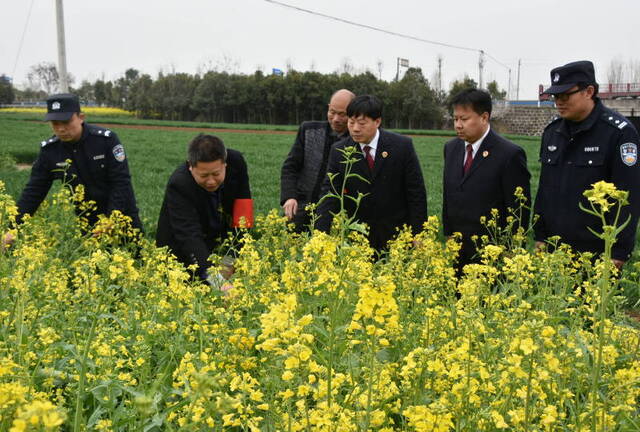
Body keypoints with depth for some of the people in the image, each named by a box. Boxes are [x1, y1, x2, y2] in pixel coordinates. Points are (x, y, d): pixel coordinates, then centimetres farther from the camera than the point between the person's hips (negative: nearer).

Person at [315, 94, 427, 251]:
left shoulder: (402, 146, -8)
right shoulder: (339, 151, -3)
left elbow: (416, 193, -4)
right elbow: (329, 194, -9)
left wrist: (417, 236, -6)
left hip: (397, 237, -1)